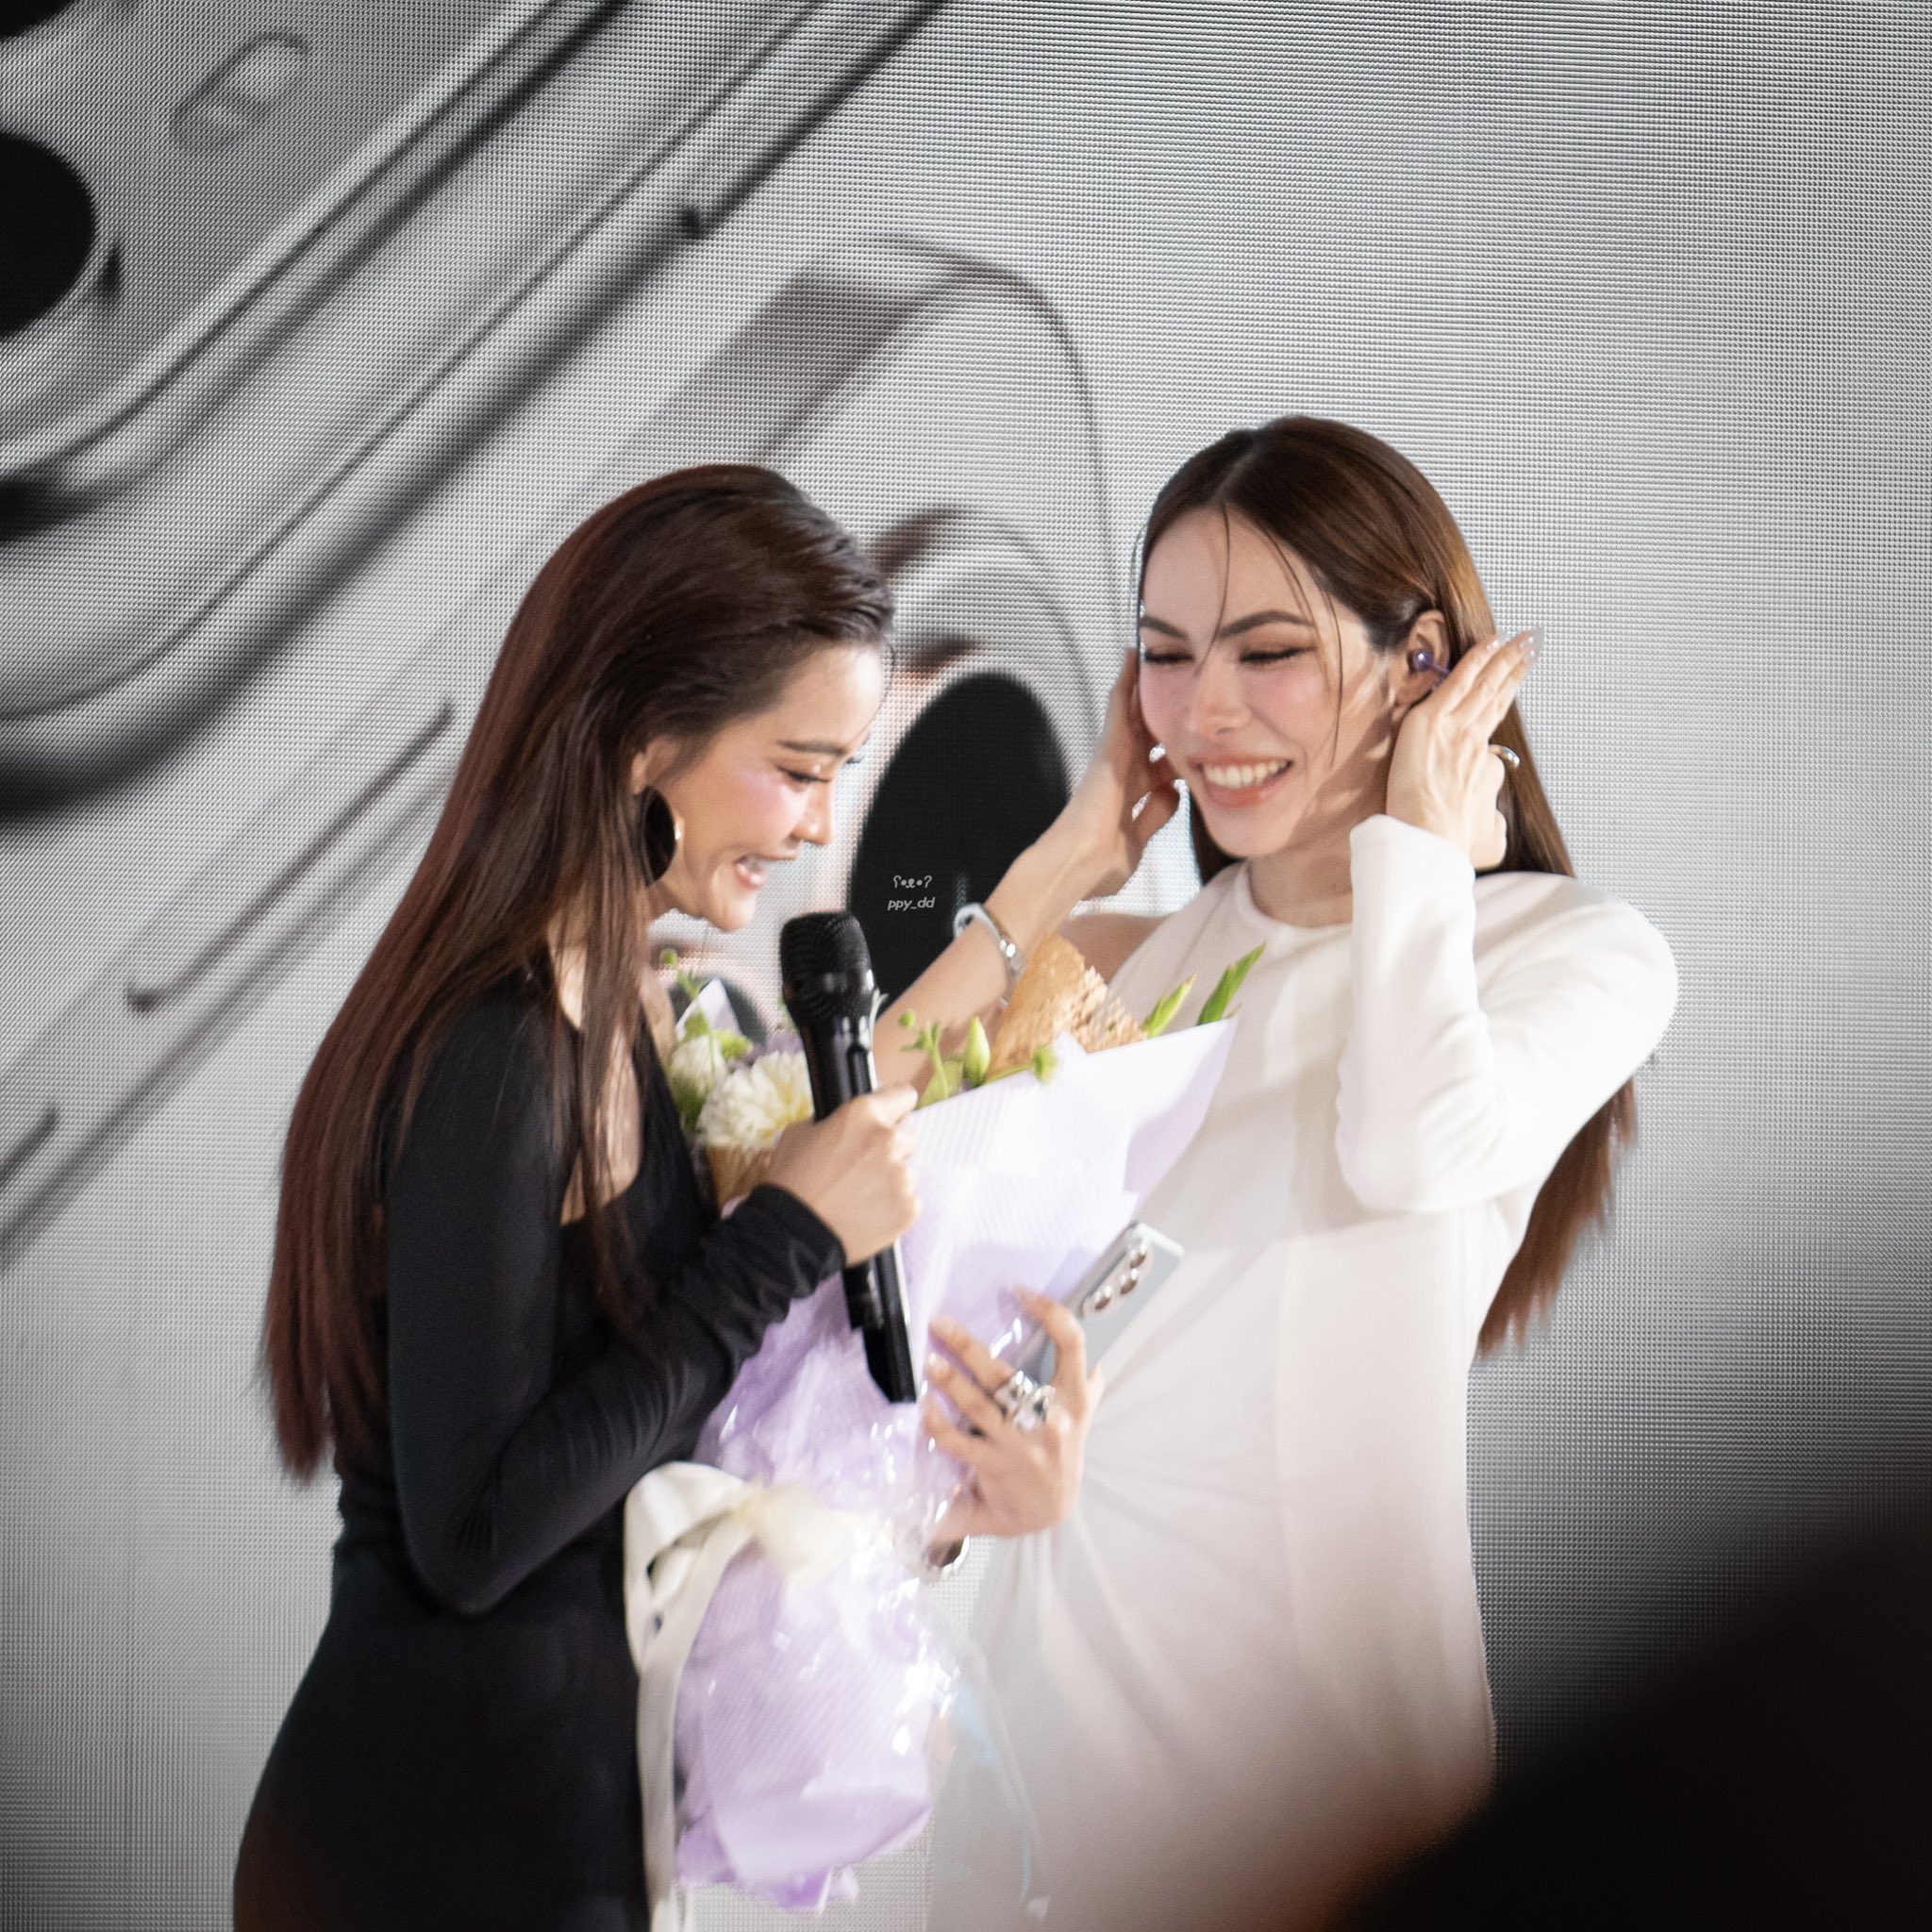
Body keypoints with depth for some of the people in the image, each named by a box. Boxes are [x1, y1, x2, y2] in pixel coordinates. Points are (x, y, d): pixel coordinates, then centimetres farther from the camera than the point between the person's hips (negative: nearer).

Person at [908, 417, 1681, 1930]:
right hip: (1057, 1635, 4)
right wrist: (1073, 853, 4)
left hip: (1303, 1667, -4)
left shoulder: (1576, 948, 0)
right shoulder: (1135, 954, 13)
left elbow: (1417, 1151, -21)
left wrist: (1413, 841, -6)